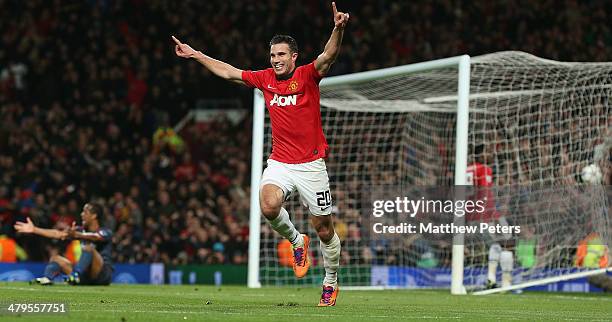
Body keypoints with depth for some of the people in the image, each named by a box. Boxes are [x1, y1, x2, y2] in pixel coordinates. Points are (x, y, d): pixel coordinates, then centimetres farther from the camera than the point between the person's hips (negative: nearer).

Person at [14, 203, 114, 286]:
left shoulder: (105, 233, -8)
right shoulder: (83, 231, 13)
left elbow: (94, 237, -32)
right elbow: (58, 234, 8)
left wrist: (75, 235, -51)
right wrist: (34, 229, 4)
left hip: (103, 276, -7)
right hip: (86, 276, 8)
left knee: (88, 246, -30)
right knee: (56, 258, 3)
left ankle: (75, 275, -48)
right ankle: (47, 278, -28)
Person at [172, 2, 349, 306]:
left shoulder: (307, 75, -7)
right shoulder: (265, 79, 6)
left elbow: (328, 56, -25)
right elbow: (229, 72, 18)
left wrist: (338, 29, -45)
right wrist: (195, 54, 21)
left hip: (311, 164, -3)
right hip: (279, 163, 3)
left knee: (323, 228, 1)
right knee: (268, 205, -26)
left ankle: (331, 282, 22)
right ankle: (296, 241, 4)